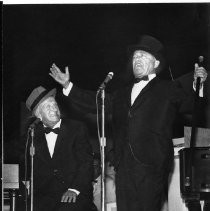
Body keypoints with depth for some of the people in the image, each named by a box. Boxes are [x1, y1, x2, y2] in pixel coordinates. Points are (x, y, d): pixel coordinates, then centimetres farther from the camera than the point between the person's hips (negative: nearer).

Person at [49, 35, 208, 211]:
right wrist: (68, 85, 26)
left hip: (152, 165, -5)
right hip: (124, 166, 5)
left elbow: (189, 103, -3)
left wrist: (197, 84, -22)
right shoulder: (123, 94, 25)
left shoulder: (168, 90, 9)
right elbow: (94, 102, 29)